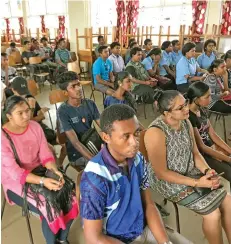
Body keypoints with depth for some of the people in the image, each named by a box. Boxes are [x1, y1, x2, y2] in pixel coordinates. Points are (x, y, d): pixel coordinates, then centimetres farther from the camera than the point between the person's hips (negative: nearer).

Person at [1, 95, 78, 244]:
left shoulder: (35, 126, -4)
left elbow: (46, 155, -4)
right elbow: (14, 172, -22)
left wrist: (55, 171, -24)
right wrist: (42, 181, -33)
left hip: (39, 172, 5)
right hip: (16, 182, -4)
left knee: (71, 197, -12)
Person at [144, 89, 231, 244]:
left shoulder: (186, 122, -4)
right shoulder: (156, 133, -28)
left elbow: (195, 153, 5)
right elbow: (161, 173, -23)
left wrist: (208, 171, -14)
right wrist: (196, 183, -23)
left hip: (191, 172, 7)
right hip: (168, 182, -7)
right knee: (213, 214, -11)